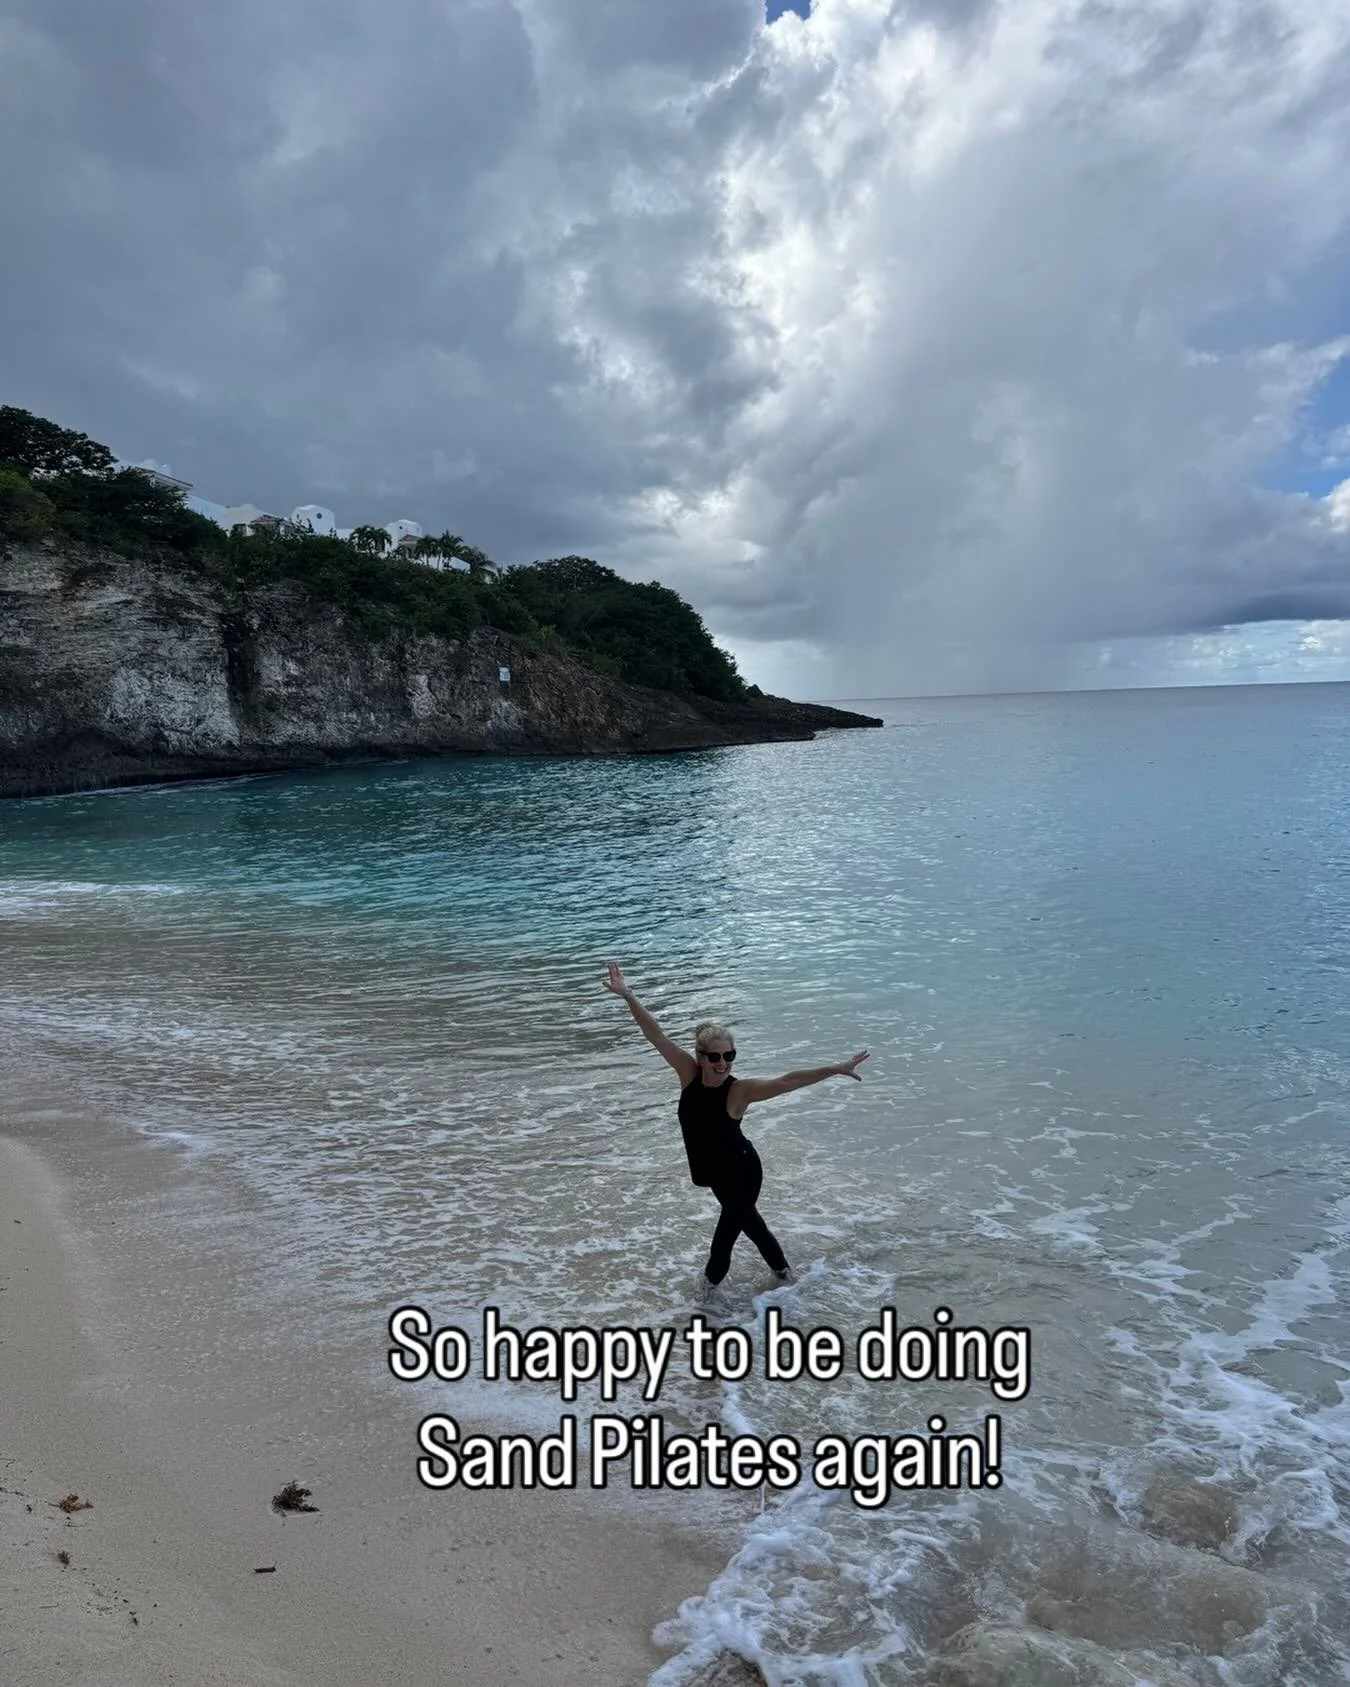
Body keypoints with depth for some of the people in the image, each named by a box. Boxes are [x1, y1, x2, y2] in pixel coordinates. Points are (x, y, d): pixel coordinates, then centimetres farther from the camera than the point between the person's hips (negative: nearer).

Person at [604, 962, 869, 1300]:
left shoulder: (740, 1090, -30)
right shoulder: (689, 1073, -19)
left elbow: (789, 1081, -37)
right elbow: (656, 1036, -23)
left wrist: (836, 1069, -44)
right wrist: (627, 996, -30)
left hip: (742, 1171, -5)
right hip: (714, 1170, 5)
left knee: (731, 1221, 17)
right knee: (744, 1216, 25)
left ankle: (713, 1275, 48)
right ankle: (779, 1265, 52)